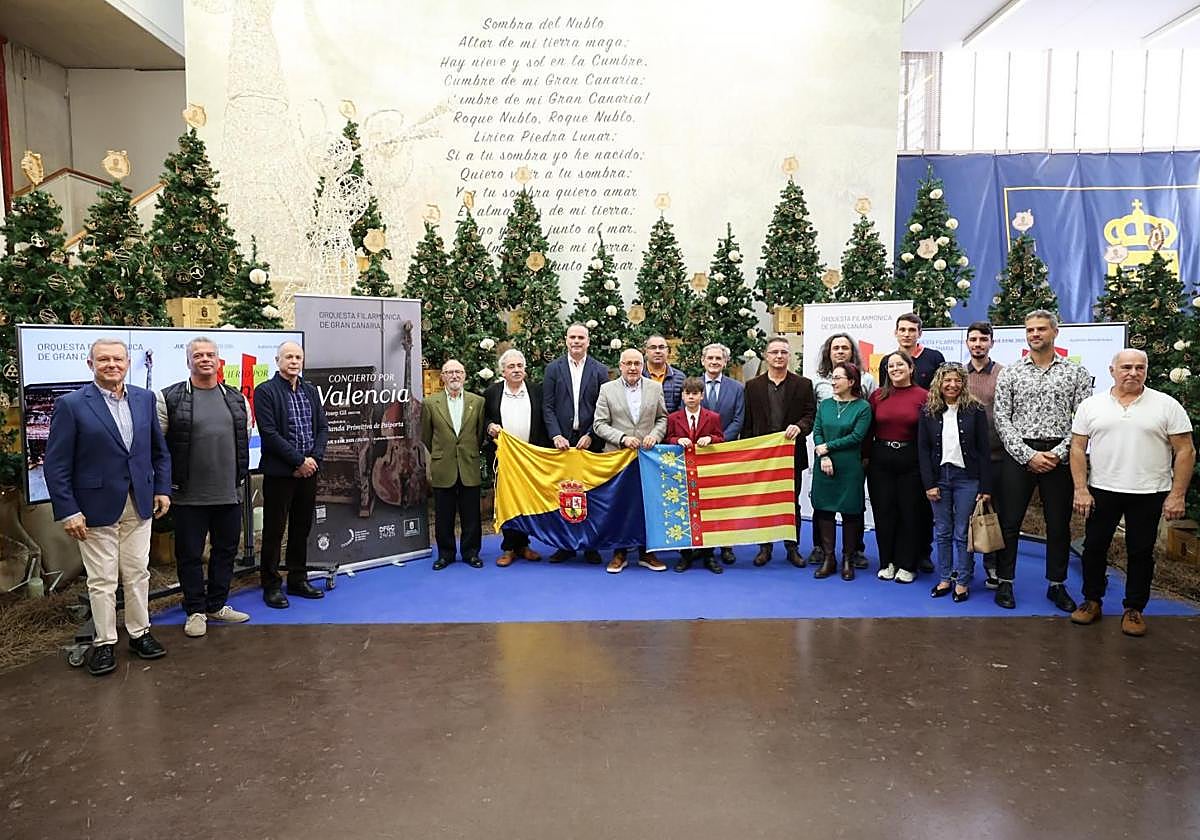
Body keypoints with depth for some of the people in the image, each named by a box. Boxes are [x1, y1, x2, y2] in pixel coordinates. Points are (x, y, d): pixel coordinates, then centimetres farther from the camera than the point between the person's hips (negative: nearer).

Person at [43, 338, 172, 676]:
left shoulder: (145, 398, 5)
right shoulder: (71, 404, -8)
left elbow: (159, 450, 13)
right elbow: (56, 464, -8)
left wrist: (162, 489, 6)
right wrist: (68, 511, -12)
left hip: (139, 505, 4)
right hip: (97, 507, -4)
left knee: (138, 573, 12)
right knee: (102, 580, 5)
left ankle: (140, 633, 25)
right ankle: (104, 642, 19)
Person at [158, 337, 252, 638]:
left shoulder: (237, 399, 8)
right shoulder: (170, 398, -5)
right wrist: (167, 483, -2)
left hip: (229, 493, 4)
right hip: (188, 495, -4)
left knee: (226, 550, 14)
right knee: (190, 554, 7)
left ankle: (217, 605, 29)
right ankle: (195, 611, 21)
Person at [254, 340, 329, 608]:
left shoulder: (310, 391, 12)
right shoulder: (265, 391, -6)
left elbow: (322, 427, 10)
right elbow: (269, 433, -14)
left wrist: (314, 458, -6)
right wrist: (299, 461, -15)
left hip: (308, 470, 6)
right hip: (279, 472, -6)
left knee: (302, 527, 13)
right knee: (274, 530, 3)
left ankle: (298, 580, 25)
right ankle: (271, 586, 13)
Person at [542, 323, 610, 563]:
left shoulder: (600, 370, 6)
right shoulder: (553, 368, 7)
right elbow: (547, 406, 3)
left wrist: (591, 435, -8)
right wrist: (556, 435, -8)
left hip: (590, 441, 0)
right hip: (562, 440, 1)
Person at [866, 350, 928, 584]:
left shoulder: (923, 396, -4)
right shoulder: (878, 395, 3)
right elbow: (869, 430, 6)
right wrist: (865, 457, 2)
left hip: (911, 461, -2)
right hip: (881, 460, 2)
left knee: (910, 512, 6)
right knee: (883, 511, 8)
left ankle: (906, 565, 19)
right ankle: (887, 562, 21)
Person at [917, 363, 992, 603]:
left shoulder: (975, 410, -3)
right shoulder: (928, 412, 2)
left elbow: (984, 450, -3)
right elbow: (923, 450, 3)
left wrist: (985, 487, -7)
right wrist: (929, 484, -4)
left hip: (967, 478, -2)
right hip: (939, 477, 2)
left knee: (963, 533, 3)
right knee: (942, 532, 9)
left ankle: (962, 582, 14)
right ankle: (944, 579, 19)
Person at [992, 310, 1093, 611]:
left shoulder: (1077, 373, 5)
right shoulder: (1009, 373, 4)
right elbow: (1002, 419, -2)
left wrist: (1058, 453, -12)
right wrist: (1028, 455, -11)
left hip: (1059, 458, 0)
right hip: (1018, 456, 0)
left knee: (1059, 524, 8)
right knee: (1009, 522, 3)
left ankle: (1057, 585, 23)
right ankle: (1005, 582, 15)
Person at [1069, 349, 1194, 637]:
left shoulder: (1167, 406, -2)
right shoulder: (1090, 406, 2)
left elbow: (1185, 452, -2)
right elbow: (1078, 449, 2)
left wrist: (1177, 495, -8)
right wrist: (1080, 490, -4)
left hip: (1149, 494, -1)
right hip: (1101, 491, 1)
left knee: (1141, 552, 8)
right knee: (1094, 547, 8)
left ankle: (1134, 609, 21)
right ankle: (1092, 601, 23)